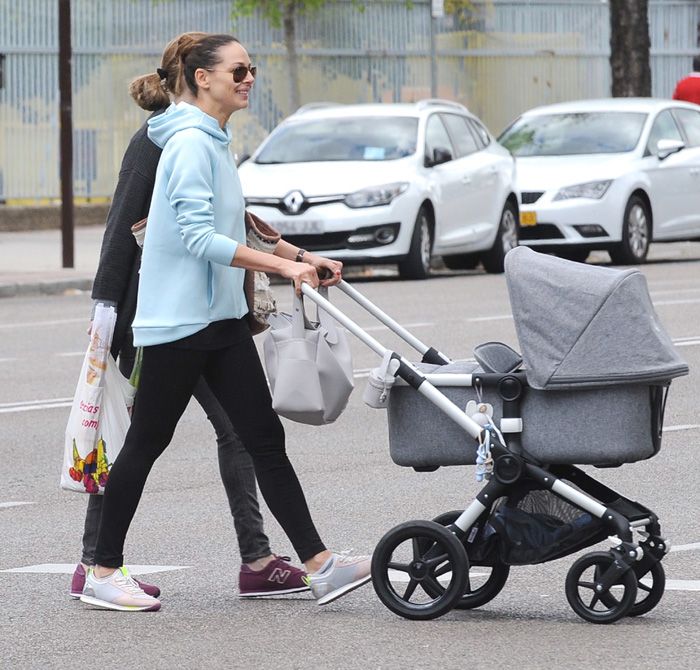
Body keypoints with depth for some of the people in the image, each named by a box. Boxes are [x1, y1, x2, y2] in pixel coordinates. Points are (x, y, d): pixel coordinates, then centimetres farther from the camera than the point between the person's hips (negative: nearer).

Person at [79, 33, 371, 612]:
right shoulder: (190, 143, -15)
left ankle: (320, 566, -2)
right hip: (178, 319, -9)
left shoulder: (216, 141, 15)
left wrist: (300, 257, 16)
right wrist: (283, 265, -26)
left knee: (265, 439, 2)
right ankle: (103, 573, 11)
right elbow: (200, 238, -24)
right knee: (146, 444, 1)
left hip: (222, 317, 9)